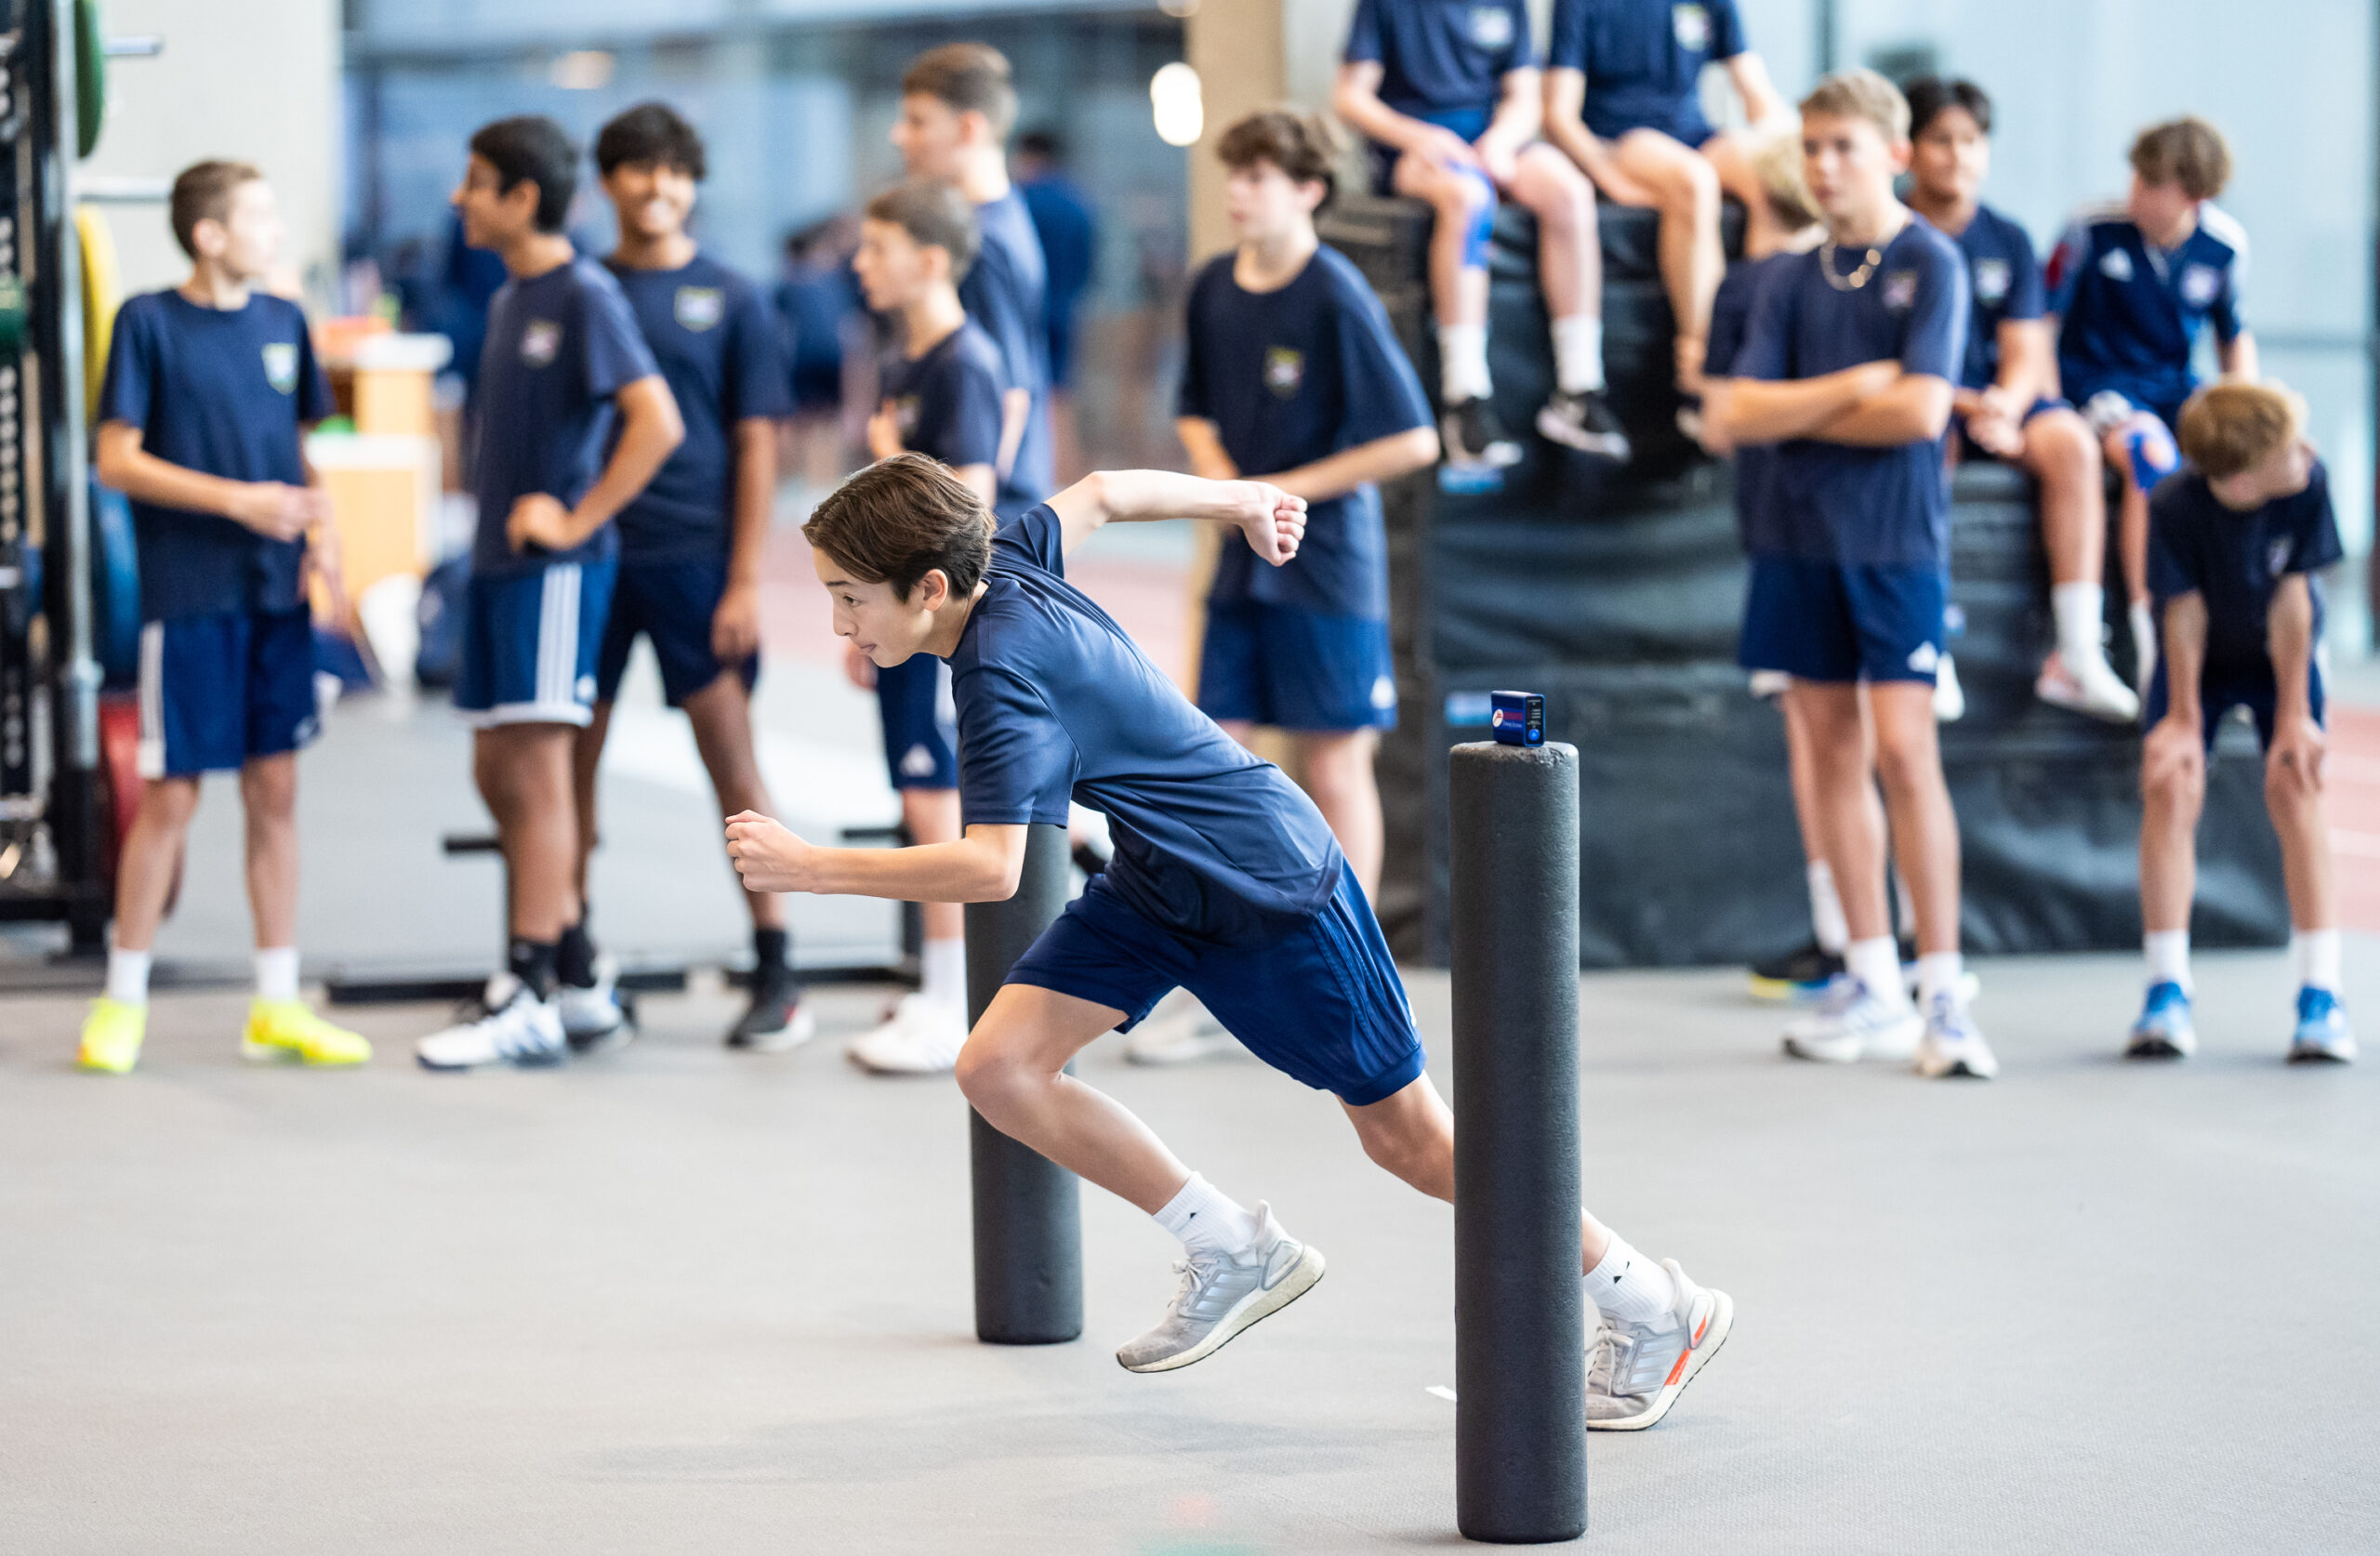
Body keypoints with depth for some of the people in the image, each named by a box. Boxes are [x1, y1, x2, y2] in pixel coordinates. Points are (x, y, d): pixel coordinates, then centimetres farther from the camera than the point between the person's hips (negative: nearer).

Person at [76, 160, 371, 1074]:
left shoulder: (283, 323, 9)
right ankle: (123, 999, 12)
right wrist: (238, 500, -17)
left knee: (274, 791, 7)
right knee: (170, 794, -2)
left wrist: (321, 527, -1)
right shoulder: (149, 323, -5)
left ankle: (277, 1005, 15)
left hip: (278, 591, 5)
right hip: (189, 595, -5)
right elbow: (118, 461, -7)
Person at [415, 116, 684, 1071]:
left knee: (535, 768, -8)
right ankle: (578, 982, 18)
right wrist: (495, 517, 14)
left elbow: (657, 422, -20)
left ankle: (529, 1001, -6)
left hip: (554, 565, -9)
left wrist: (578, 519, -18)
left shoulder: (585, 296, -11)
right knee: (498, 771, 10)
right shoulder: (510, 299, 15)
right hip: (496, 561, 9)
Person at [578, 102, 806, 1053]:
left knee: (732, 763, -3)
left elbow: (755, 446, 0)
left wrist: (744, 580, -7)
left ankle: (777, 976, 1)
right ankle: (568, 963, 17)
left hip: (693, 557, -3)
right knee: (568, 760, 6)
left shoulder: (728, 300, 2)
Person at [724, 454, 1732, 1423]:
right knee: (998, 1066, -5)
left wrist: (810, 868, -39)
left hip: (1270, 883, -9)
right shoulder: (999, 558, -6)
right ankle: (1234, 1250, 10)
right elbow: (1099, 494, 13)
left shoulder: (1003, 671, -30)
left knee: (1405, 1135, 2)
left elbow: (992, 869, -39)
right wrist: (1238, 502, 28)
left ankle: (1653, 1310, 18)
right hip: (1158, 880, 9)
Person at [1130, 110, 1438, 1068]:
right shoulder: (1213, 288, 4)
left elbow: (1411, 441, -15)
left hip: (1326, 564, -6)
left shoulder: (1337, 300, -14)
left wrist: (1287, 488, -14)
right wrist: (1216, 474, -3)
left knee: (1335, 763, 2)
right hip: (1242, 562, 6)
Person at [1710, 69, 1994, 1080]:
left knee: (1904, 751, -11)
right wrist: (1850, 389, -10)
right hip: (1803, 540, 5)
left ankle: (1943, 991, -9)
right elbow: (1737, 417, 0)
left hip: (1896, 542, -5)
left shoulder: (1931, 265, -4)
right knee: (1835, 754, 7)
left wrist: (1796, 414, -4)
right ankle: (1872, 985, 15)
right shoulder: (1792, 279, 9)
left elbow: (1921, 411, -15)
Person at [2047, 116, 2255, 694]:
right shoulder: (2095, 230, -13)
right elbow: (2041, 318, -4)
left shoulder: (2224, 245, -2)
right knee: (2153, 457, -36)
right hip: (2099, 382, -4)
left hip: (2176, 387, 4)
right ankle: (2153, 636, -35)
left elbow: (2234, 334, 15)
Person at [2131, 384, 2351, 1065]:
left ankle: (2321, 995, -16)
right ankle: (2168, 992, -9)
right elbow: (2185, 613, -21)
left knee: (2293, 786, -17)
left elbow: (2290, 600, -22)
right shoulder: (2174, 508, -32)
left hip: (2281, 655, 0)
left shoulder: (2308, 484, -29)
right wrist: (2184, 718, -13)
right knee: (2169, 782, -16)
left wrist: (2293, 715, -18)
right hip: (2200, 658, 0)